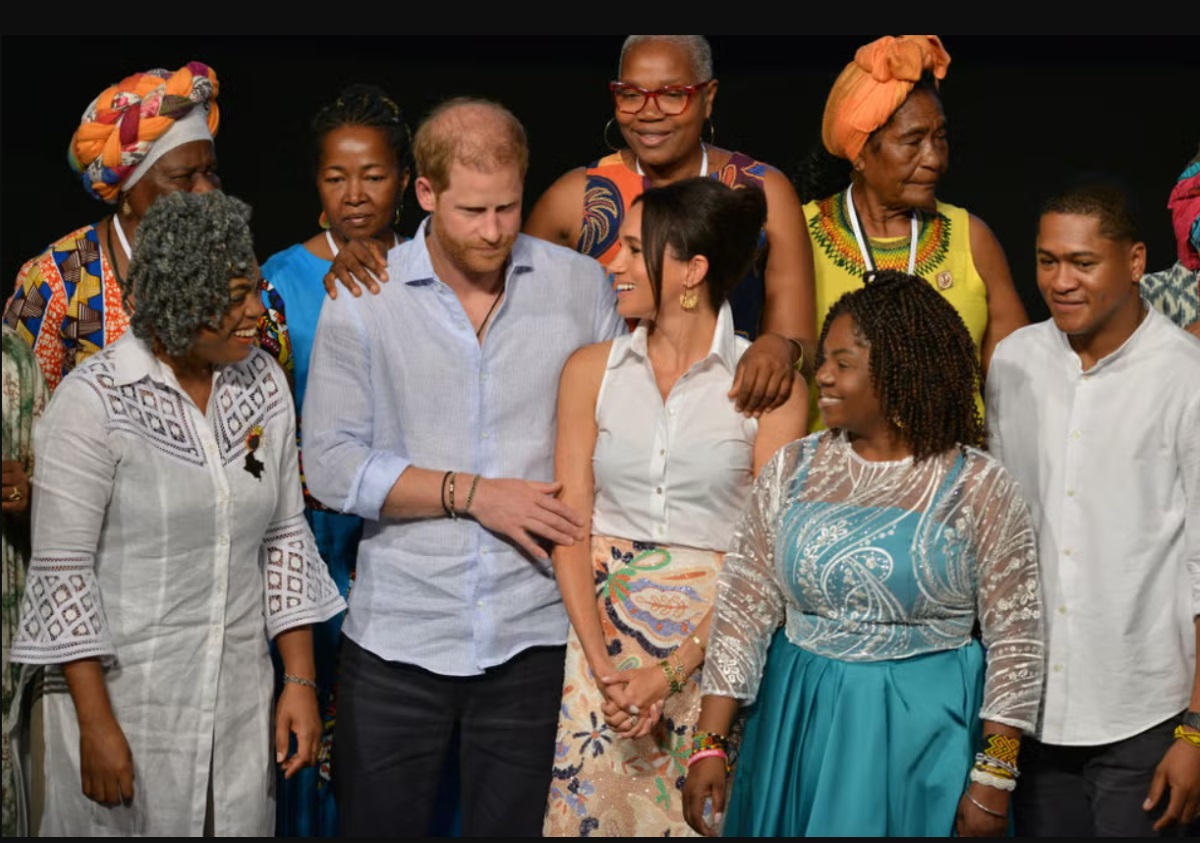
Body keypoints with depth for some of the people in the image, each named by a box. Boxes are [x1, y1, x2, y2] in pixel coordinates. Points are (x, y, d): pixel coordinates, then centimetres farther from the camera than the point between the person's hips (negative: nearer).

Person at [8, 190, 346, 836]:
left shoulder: (264, 384, 4)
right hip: (122, 692, -5)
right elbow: (62, 568, -12)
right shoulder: (93, 401, -13)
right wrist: (96, 723, -14)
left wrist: (300, 680, 4)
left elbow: (285, 538, 9)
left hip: (240, 700, 5)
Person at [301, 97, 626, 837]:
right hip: (398, 634, 0)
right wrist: (471, 493, -12)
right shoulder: (362, 299, -2)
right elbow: (332, 465, -6)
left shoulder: (582, 286, 2)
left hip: (534, 635, 1)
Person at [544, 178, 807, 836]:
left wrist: (669, 673, -15)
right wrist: (605, 668, -11)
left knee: (699, 813, 3)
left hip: (714, 637, -2)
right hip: (603, 626, 2)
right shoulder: (592, 369, 3)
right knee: (591, 809, 4)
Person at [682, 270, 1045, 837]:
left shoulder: (978, 488, -7)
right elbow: (743, 611, 2)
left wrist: (993, 780, -8)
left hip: (923, 741, -3)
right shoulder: (793, 471, 2)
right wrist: (711, 744, -4)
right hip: (799, 724, 3)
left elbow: (1015, 641, -6)